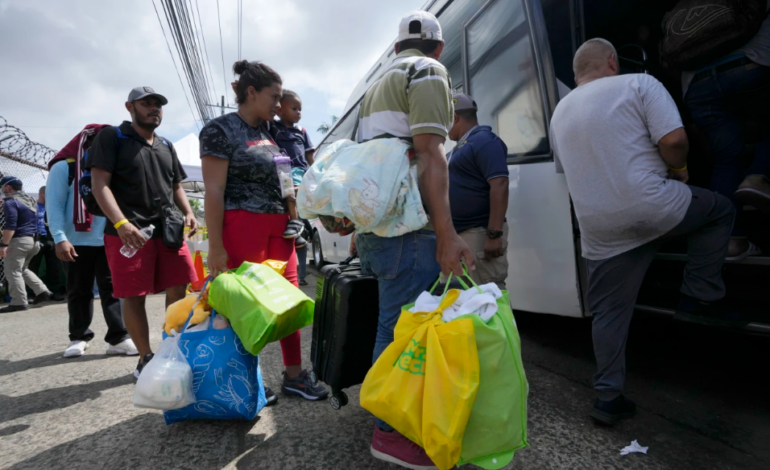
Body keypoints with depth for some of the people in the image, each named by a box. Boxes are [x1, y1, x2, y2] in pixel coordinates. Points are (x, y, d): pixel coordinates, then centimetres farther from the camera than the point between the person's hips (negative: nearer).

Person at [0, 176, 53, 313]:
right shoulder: (30, 199, 16)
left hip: (19, 240, -9)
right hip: (33, 240, 9)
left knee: (12, 272, -2)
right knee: (22, 269, 21)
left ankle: (19, 302, -3)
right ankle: (42, 291, 12)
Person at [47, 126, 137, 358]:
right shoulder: (64, 168, 1)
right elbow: (54, 206, -5)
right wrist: (60, 238, -16)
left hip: (108, 241, 3)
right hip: (76, 243, -3)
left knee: (112, 288, 0)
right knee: (79, 291, 8)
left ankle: (118, 338, 2)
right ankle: (79, 337, 23)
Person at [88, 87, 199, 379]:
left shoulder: (166, 146, 19)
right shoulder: (111, 137, 2)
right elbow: (99, 183, -7)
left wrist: (188, 213, 4)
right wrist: (121, 223, -21)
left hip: (168, 231, 5)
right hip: (128, 232, -5)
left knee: (178, 290, 3)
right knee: (133, 297, 0)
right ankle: (145, 357, 15)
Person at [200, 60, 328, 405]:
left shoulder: (269, 131, 16)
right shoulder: (220, 130, -5)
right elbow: (214, 191, -12)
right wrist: (215, 247, -16)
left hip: (279, 225, 7)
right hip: (243, 225, -7)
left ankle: (294, 376, 18)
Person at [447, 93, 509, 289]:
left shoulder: (484, 140, -10)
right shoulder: (459, 147, 19)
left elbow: (499, 186, -21)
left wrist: (494, 234, -26)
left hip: (479, 232, -10)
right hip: (457, 233, 10)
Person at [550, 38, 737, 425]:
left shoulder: (560, 112, 18)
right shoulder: (639, 84, 0)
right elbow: (673, 140, -12)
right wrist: (679, 170, 9)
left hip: (598, 229, 5)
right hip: (652, 207, -5)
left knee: (609, 313, 13)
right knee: (720, 210, 25)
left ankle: (608, 397, 18)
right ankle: (699, 298, 18)